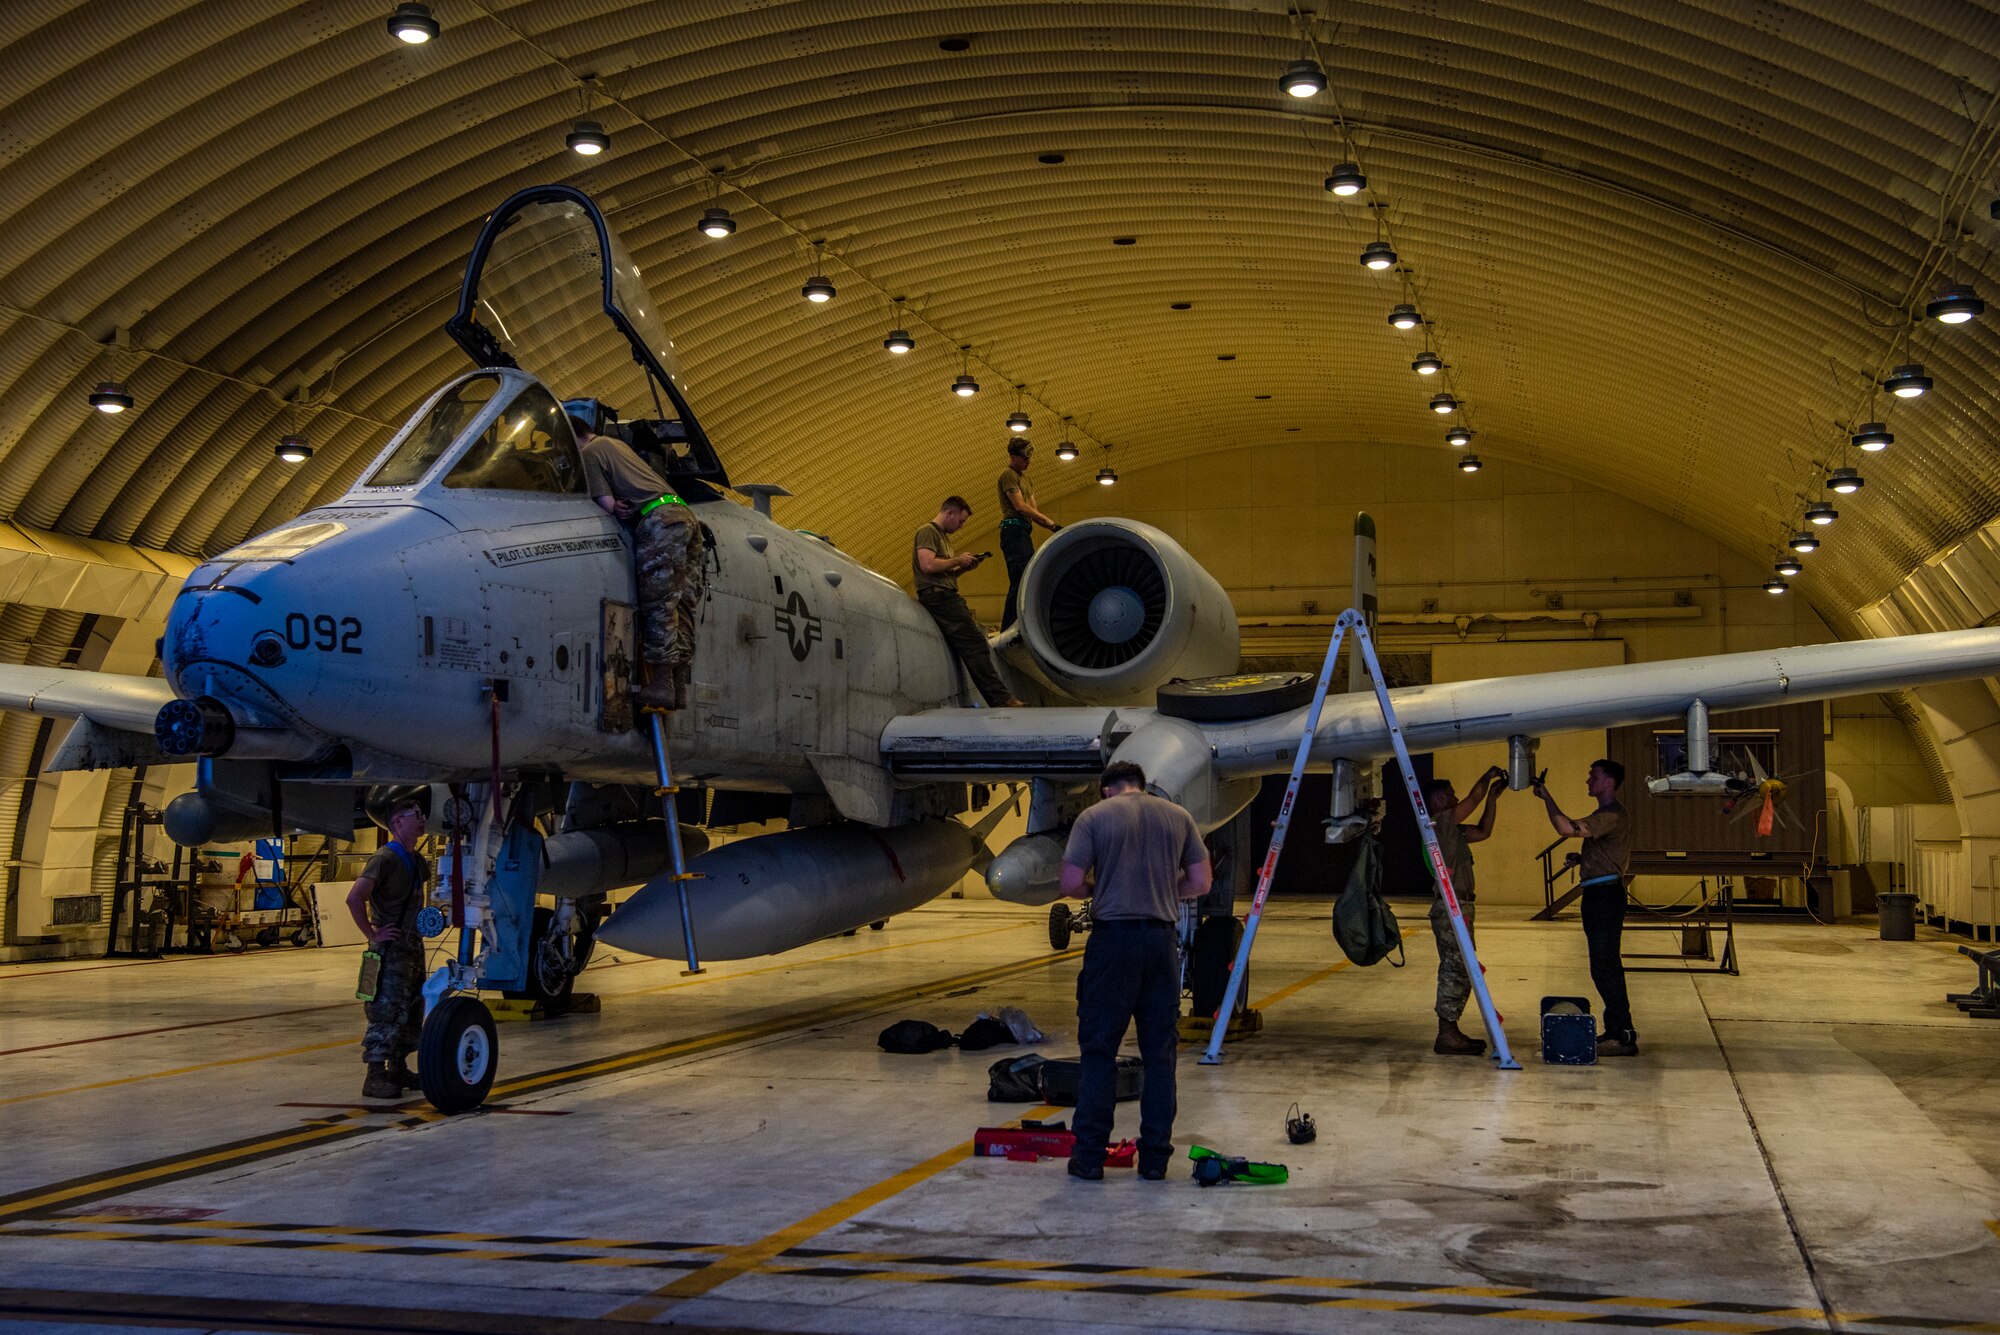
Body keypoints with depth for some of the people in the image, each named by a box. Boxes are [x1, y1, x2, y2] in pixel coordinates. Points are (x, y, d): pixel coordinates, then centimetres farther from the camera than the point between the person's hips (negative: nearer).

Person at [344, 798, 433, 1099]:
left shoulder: (415, 860, 14)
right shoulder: (385, 858, -15)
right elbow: (354, 897, -25)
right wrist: (372, 933, -20)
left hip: (413, 946, 9)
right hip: (390, 949, -9)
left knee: (412, 1011, 14)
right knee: (387, 1012, -9)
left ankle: (398, 1069, 25)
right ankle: (375, 1077, -5)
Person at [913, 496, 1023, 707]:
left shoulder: (943, 536, 26)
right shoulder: (927, 532, -5)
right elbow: (928, 565, -19)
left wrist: (964, 567, 10)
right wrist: (958, 560, -8)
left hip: (945, 598, 11)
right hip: (938, 597, -11)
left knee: (973, 648, 4)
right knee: (975, 645, -16)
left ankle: (999, 698, 1)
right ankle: (1000, 698, -19)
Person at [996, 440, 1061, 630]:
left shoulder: (1024, 476, 23)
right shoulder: (1008, 474, -6)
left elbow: (1032, 510, 18)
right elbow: (1020, 506, -16)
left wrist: (1051, 526, 2)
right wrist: (1050, 522, -15)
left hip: (1023, 533, 10)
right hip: (1013, 530, -10)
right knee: (1020, 581, -16)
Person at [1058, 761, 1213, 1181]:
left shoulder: (1093, 817, -1)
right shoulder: (1177, 816, 9)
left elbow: (1071, 883, -6)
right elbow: (1201, 882, 8)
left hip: (1112, 938, -3)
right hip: (1161, 940, 3)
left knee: (1098, 1051, 4)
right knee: (1160, 1054, 10)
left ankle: (1089, 1157, 7)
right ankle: (1155, 1158, 13)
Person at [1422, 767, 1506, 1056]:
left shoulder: (1452, 829, 19)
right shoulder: (1439, 823, -11)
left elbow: (1483, 832, 21)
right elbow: (1474, 798, -11)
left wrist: (1493, 797, 17)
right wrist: (1489, 775, 4)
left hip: (1456, 907, 11)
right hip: (1451, 908, -11)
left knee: (1455, 971, 13)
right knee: (1456, 971, -10)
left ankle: (1450, 1032, 18)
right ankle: (1446, 1037, -8)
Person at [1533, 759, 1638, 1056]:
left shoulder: (1612, 815, -14)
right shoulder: (1608, 814, 22)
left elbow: (1567, 828, -27)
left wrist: (1547, 798, -17)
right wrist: (1582, 858, 14)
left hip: (1605, 894, -11)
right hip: (1598, 895, 11)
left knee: (1604, 966, -12)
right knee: (1606, 965, 13)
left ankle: (1623, 1036, -10)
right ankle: (1616, 1031, 19)